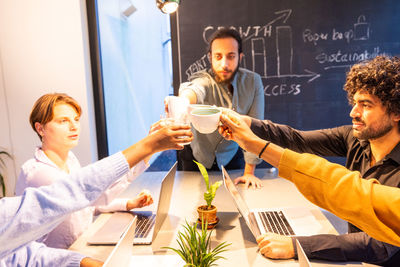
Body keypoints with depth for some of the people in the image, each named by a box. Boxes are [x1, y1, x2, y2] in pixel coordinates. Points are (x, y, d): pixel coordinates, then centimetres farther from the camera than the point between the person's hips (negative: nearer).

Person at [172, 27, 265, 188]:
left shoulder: (253, 82, -19)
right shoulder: (204, 80, -27)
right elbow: (195, 90, -53)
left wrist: (249, 172, -18)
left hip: (231, 155, 1)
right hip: (197, 155, -1)